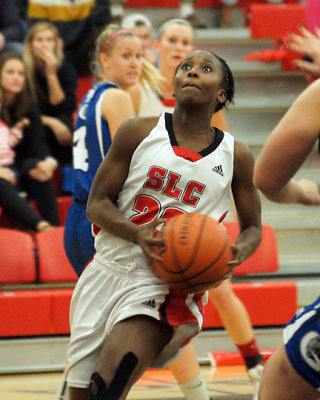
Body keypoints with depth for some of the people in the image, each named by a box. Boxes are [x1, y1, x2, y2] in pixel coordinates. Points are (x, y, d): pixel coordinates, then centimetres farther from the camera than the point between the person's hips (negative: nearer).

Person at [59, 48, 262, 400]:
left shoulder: (235, 157, 4)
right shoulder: (139, 132, 2)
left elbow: (252, 228, 14)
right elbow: (96, 204, 1)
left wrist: (236, 253, -11)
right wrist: (138, 234, -20)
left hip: (169, 283, -2)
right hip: (108, 270, 2)